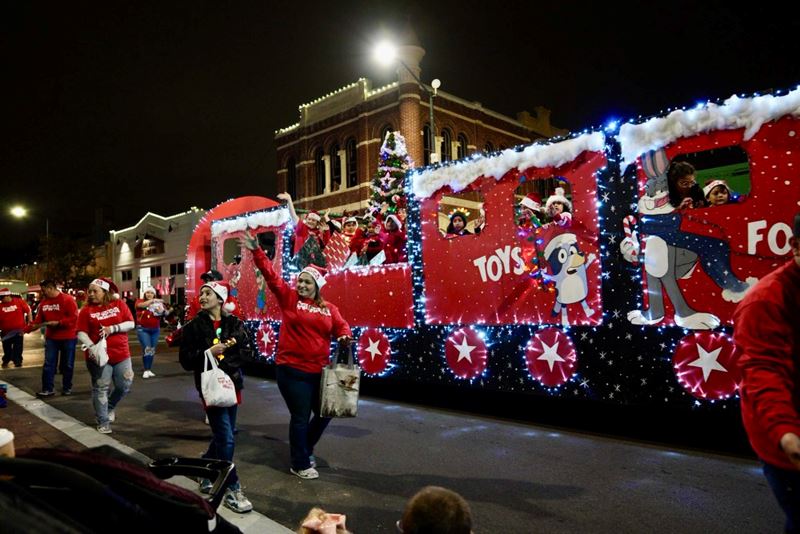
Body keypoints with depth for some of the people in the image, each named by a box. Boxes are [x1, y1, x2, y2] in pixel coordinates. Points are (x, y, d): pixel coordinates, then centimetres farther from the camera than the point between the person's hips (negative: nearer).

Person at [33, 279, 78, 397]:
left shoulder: (67, 299, -14)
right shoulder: (44, 302, 6)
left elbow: (74, 318, -20)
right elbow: (39, 319, 9)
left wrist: (58, 323, -25)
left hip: (68, 338, -5)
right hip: (51, 338, 5)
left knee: (67, 364, 7)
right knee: (48, 364, 3)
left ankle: (67, 388, 19)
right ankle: (48, 389, 8)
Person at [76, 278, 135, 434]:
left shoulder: (119, 304, 1)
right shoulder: (86, 310, -1)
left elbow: (131, 324, -3)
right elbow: (81, 333, -7)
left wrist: (113, 328, -18)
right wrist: (91, 347, -23)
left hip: (121, 354, 2)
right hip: (99, 355, -2)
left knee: (125, 386, 8)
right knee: (101, 389, 4)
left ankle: (110, 407, 35)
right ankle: (103, 421, 16)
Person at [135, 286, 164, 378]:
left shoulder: (157, 303, 7)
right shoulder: (140, 301, 1)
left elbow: (162, 311, -7)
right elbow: (141, 305, -21)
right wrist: (152, 301, -26)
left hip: (155, 329, 3)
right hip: (143, 329, -3)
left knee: (152, 350, 9)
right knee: (147, 349, -13)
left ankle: (149, 370, 19)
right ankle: (146, 370, -5)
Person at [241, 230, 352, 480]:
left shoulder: (329, 309, 5)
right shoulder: (289, 298, -3)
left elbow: (341, 326, 2)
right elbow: (271, 276, -11)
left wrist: (345, 336, -22)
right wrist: (257, 252, -20)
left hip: (318, 371, 5)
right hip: (292, 370, -4)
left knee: (324, 414, 16)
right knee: (300, 417, 4)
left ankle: (304, 449, 42)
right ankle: (300, 464, 24)